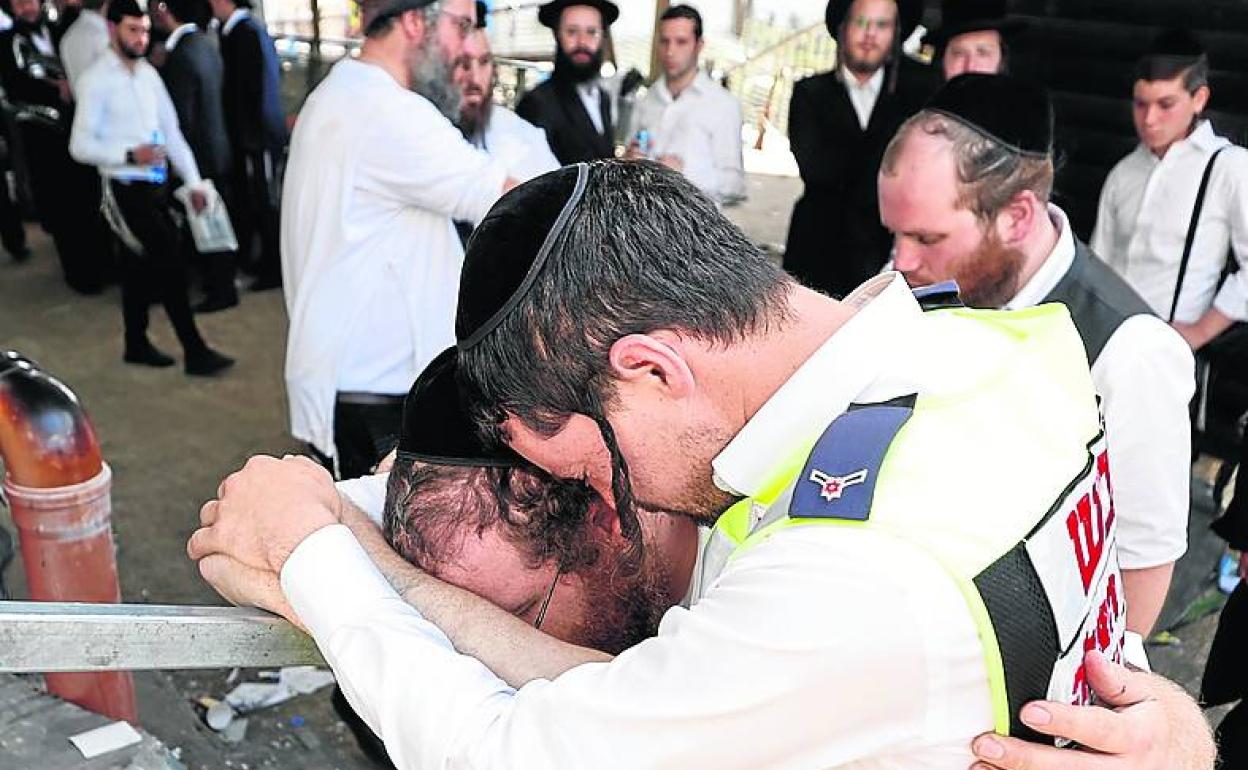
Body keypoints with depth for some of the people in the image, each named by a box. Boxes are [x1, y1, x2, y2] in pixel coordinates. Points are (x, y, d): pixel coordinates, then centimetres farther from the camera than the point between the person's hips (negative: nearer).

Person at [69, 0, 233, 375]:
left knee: (142, 267, 16)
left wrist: (193, 182, 6)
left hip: (156, 186, 6)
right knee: (171, 266, -8)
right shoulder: (97, 80, -10)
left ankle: (136, 344, 30)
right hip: (127, 189, -6)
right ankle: (195, 352, 0)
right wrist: (130, 155, -26)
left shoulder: (149, 74, 10)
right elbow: (80, 145, -12)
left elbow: (171, 132, 12)